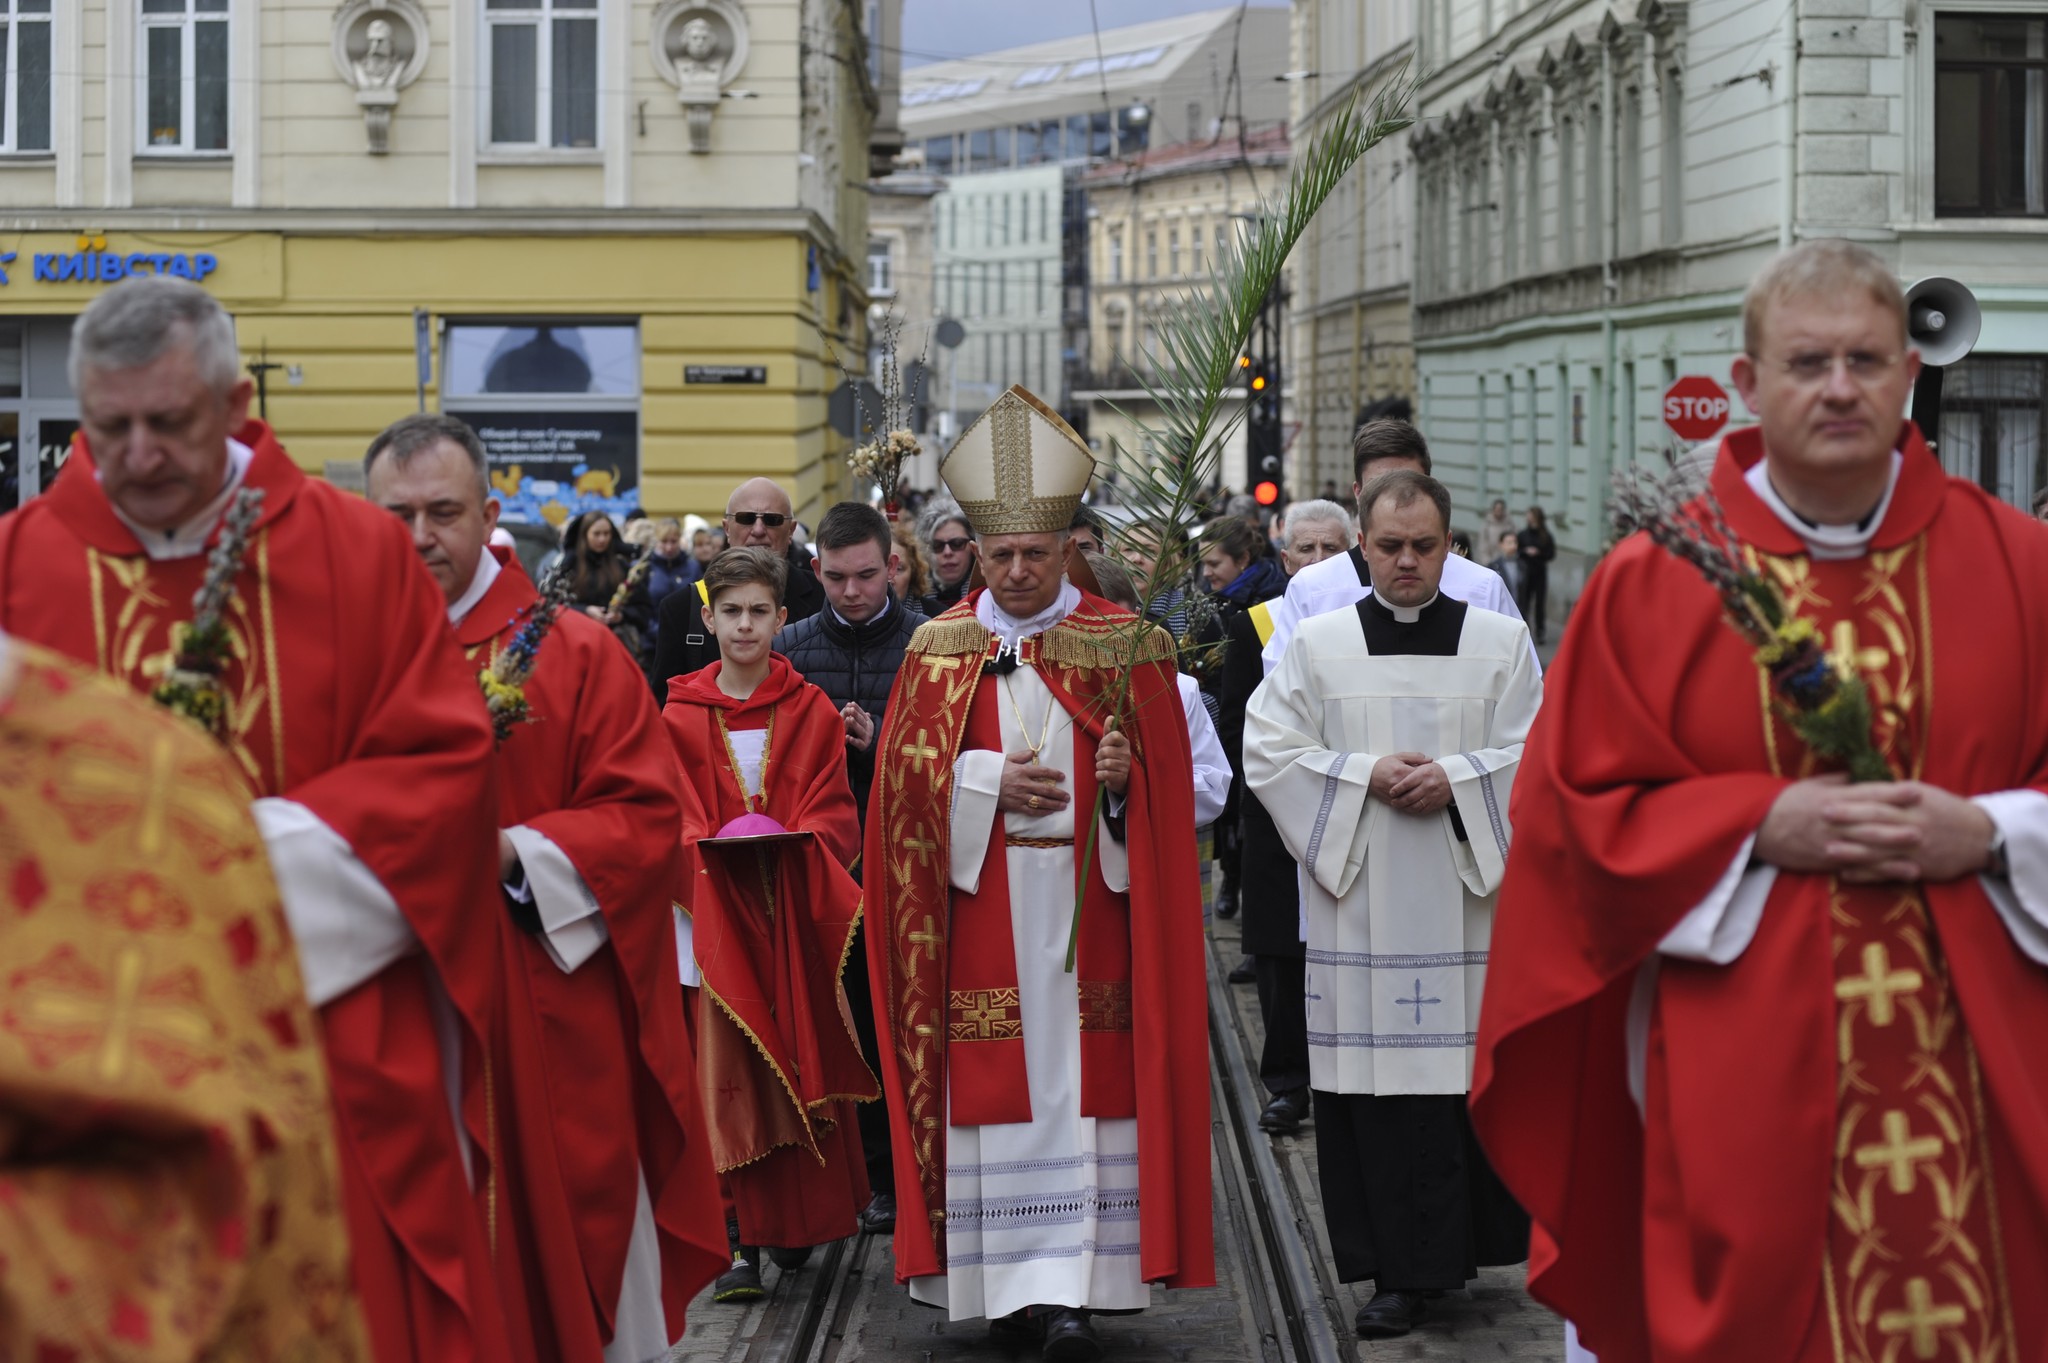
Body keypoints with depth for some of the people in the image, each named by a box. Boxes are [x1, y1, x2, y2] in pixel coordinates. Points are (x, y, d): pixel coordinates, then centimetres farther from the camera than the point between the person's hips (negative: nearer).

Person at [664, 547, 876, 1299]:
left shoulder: (813, 712, 7)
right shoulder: (681, 715, 7)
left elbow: (834, 813, 3)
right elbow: (675, 818, 4)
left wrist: (791, 838, -16)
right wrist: (714, 842, -15)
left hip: (796, 908, 1)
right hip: (718, 908, 0)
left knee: (800, 1061, 2)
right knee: (728, 1068, -6)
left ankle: (801, 1222, 15)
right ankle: (743, 1238, -7)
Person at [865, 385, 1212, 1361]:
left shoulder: (1120, 646, 5)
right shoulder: (941, 649, 7)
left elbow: (1168, 781, 5)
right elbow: (905, 774, 4)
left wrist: (1123, 777, -16)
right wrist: (992, 784, -11)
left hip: (1085, 902, -1)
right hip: (979, 905, 1)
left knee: (1079, 1084, -5)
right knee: (989, 1085, 1)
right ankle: (1001, 1279, 10)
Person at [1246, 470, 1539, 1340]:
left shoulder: (1501, 642, 7)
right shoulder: (1317, 645, 7)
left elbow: (1538, 754, 3)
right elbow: (1268, 752, 2)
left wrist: (1456, 777, -12)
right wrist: (1364, 775, -10)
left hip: (1468, 899, 0)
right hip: (1361, 901, 0)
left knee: (1471, 1078, 0)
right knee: (1376, 1086, -2)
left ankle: (1465, 1244, 15)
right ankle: (1403, 1270, 4)